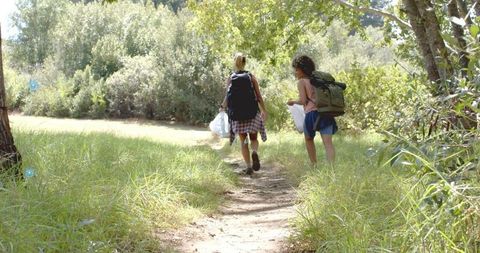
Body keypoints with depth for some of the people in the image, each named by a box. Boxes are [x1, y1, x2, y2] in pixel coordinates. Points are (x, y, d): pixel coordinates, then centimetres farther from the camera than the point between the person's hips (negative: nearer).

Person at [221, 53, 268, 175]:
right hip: (252, 113, 0)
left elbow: (228, 97, -4)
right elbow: (258, 96, -1)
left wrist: (222, 107, 15)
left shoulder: (230, 79, 0)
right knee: (253, 138, 13)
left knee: (243, 141, 10)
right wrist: (264, 111, 8)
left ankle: (248, 166, 3)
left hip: (237, 114, 0)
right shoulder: (251, 77, 1)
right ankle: (255, 152, -19)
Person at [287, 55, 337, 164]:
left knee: (309, 139, 20)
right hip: (326, 112, 4)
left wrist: (293, 101, 13)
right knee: (328, 142, -6)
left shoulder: (301, 82, 1)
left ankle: (314, 165, 22)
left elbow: (303, 100, -5)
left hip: (312, 113, -4)